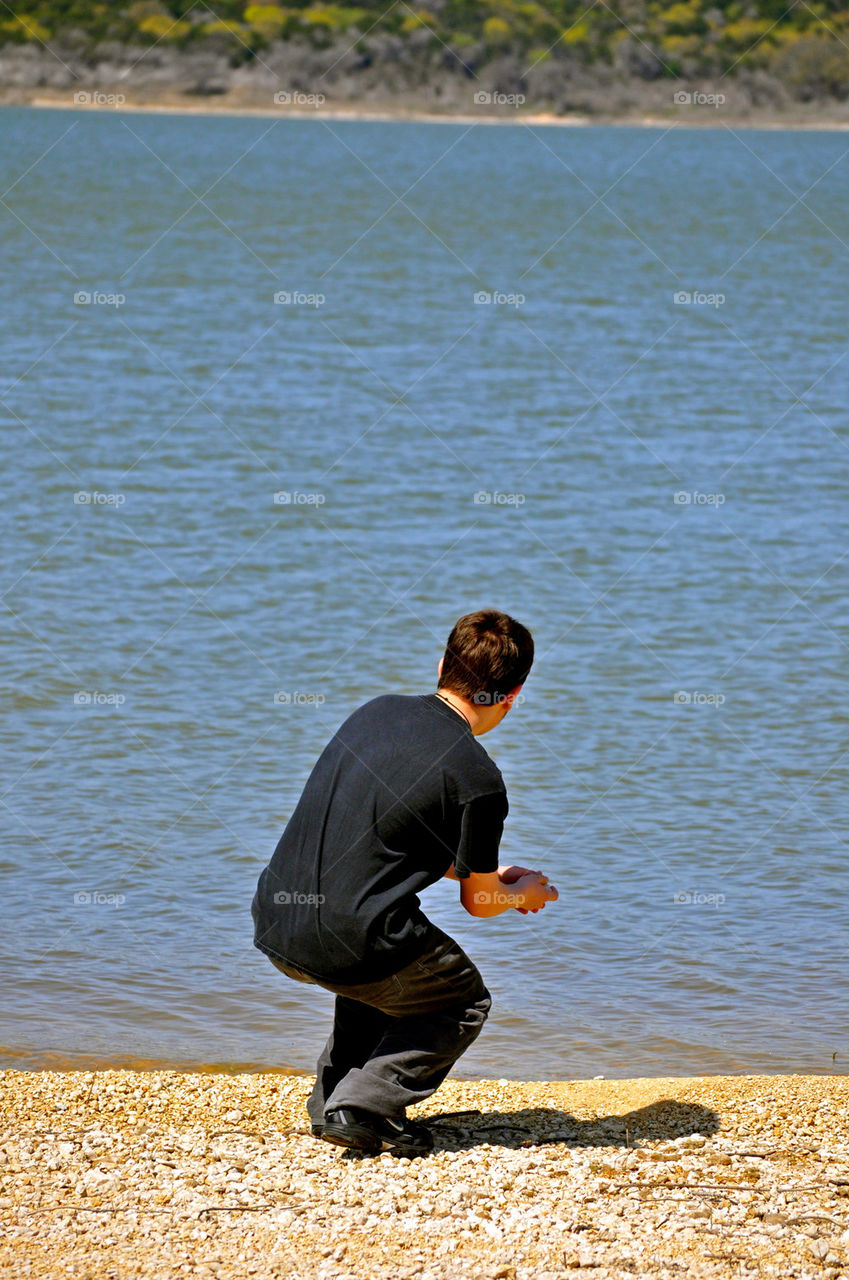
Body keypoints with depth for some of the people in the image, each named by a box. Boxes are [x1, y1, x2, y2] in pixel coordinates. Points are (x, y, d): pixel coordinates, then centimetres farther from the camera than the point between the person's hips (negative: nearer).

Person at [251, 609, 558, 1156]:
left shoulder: (378, 710, 12)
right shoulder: (478, 779, -10)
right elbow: (479, 902, 3)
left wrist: (487, 875, 33)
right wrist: (525, 893, 27)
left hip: (274, 924, 7)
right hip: (343, 942, -7)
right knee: (465, 1003, 20)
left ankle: (331, 1097, 30)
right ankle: (362, 1107, 2)